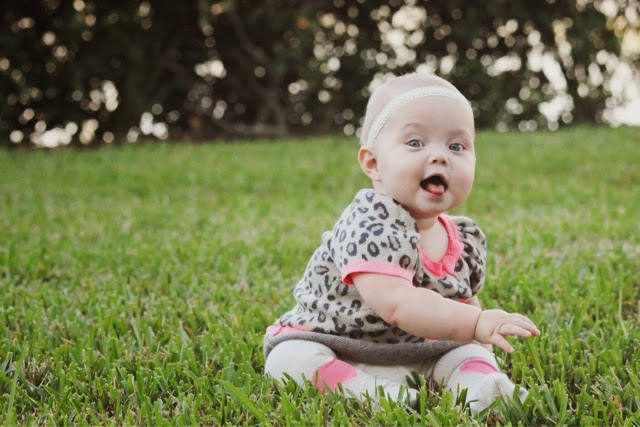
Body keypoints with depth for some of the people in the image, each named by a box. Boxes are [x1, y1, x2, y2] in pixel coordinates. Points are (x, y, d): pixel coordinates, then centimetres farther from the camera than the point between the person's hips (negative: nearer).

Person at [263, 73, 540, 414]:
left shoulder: (467, 242, -4)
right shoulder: (368, 227, -29)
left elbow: (464, 300, 14)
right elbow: (396, 304, -41)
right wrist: (477, 323, -45)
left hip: (415, 353, 6)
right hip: (331, 347, -6)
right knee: (290, 358, -29)